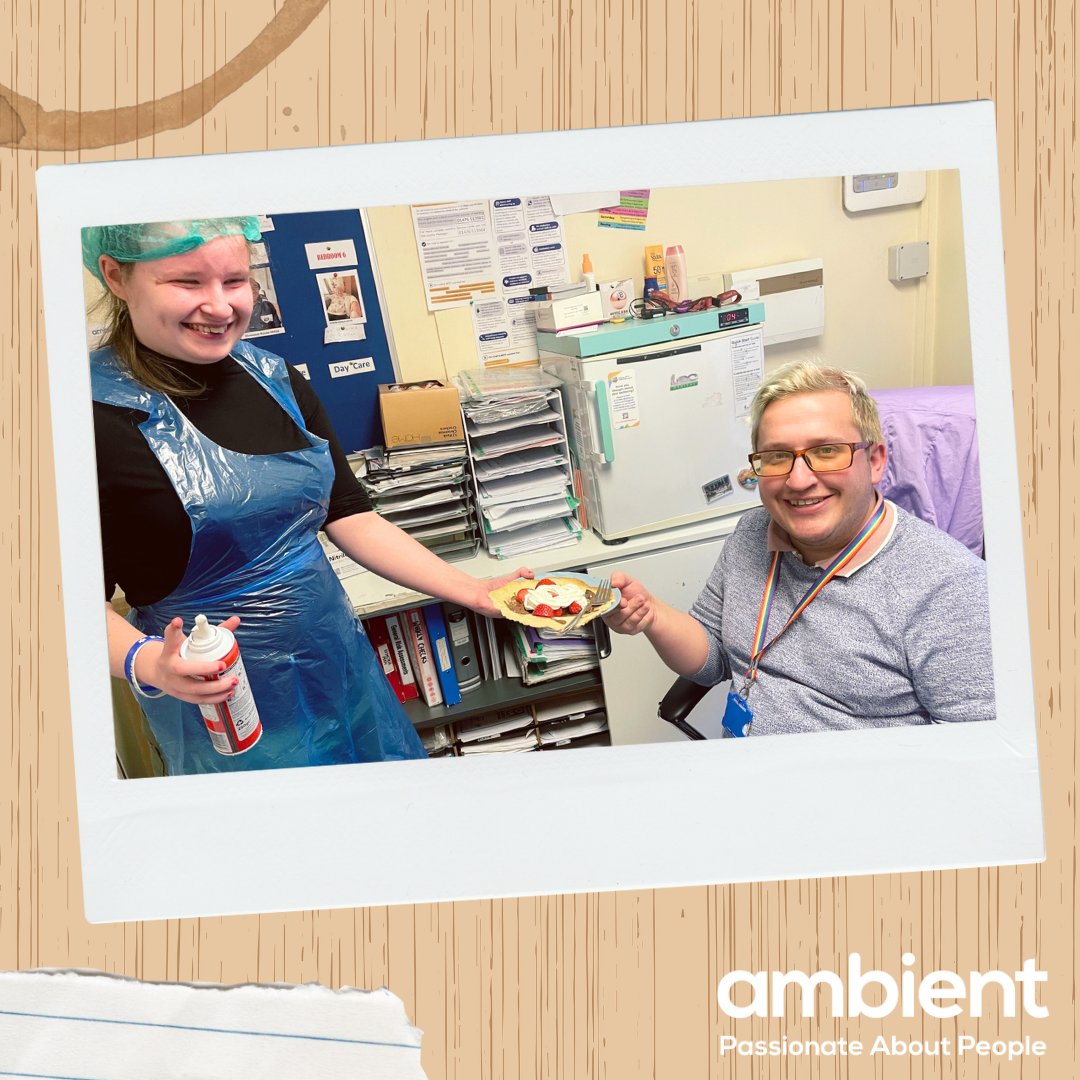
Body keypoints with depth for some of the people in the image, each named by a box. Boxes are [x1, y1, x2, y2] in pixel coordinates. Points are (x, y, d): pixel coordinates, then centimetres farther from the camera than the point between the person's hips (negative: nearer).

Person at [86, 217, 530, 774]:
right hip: (224, 710, -5)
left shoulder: (275, 377, 2)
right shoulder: (97, 412, -16)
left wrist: (474, 592, -3)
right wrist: (147, 664, -32)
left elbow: (349, 515, 4)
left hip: (341, 665, 6)